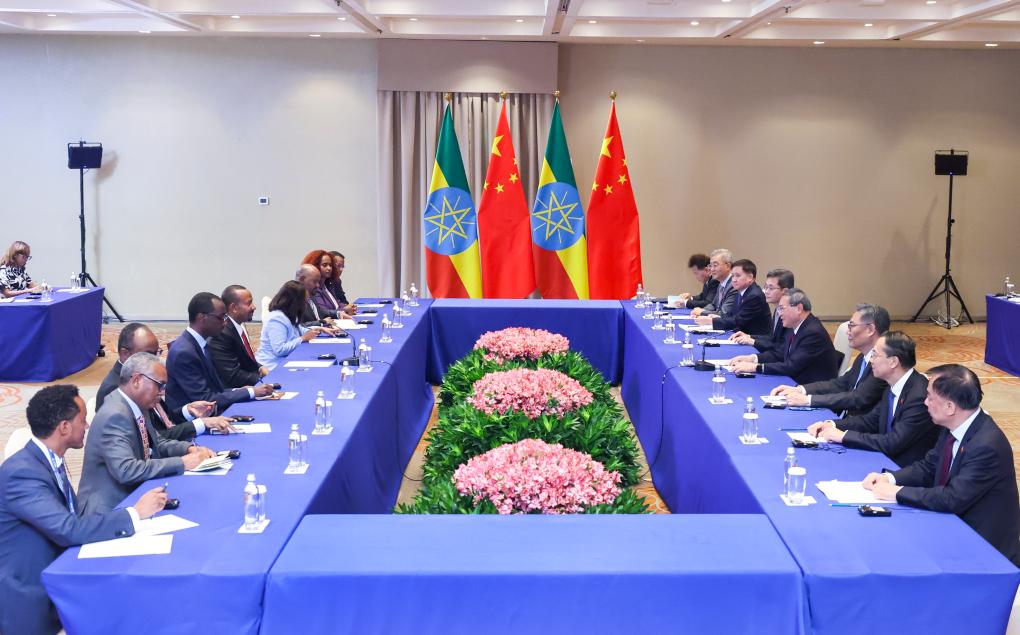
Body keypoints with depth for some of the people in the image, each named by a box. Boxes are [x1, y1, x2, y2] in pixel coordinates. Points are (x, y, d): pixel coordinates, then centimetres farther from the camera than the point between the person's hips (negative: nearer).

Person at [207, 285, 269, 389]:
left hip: (249, 386, 9)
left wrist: (260, 368, -1)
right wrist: (265, 379, -20)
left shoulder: (238, 326, 6)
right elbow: (233, 376, -23)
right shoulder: (221, 334, -21)